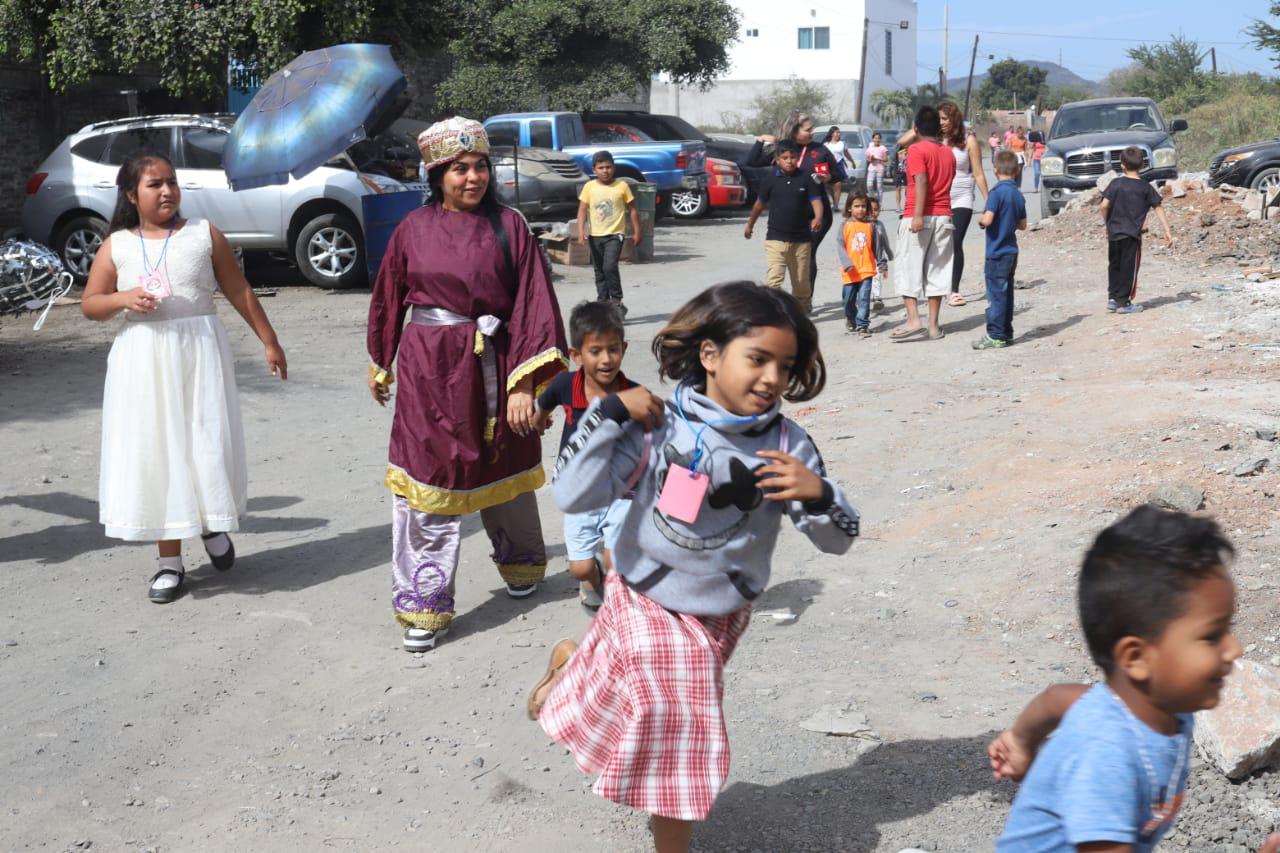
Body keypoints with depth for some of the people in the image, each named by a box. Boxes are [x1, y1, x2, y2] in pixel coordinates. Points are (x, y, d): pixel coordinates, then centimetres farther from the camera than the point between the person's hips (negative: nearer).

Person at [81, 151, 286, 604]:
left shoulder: (204, 234, 1)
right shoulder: (116, 245, 4)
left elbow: (239, 292, 6)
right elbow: (89, 304, 6)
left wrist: (270, 341, 7)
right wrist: (124, 298, -14)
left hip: (199, 351, -1)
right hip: (143, 361, 1)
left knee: (206, 445, -1)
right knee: (154, 452, 4)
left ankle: (213, 525, 30)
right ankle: (169, 560, 15)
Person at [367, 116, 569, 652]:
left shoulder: (508, 226, -3)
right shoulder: (413, 230, 1)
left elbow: (532, 304, -8)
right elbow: (388, 300, 13)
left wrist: (525, 382, -15)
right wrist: (379, 365, 21)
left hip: (492, 368, 0)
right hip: (429, 371, 0)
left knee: (503, 470, 17)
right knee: (427, 486, -2)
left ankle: (521, 563, 44)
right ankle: (425, 607, 8)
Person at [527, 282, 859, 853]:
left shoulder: (786, 444, -13)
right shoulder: (658, 425, -18)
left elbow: (837, 540, -10)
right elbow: (573, 497, -21)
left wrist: (817, 494, -30)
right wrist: (609, 413, -27)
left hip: (720, 615, 3)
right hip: (643, 598, -3)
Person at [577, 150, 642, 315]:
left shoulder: (622, 186, -2)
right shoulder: (589, 187, 2)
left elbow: (632, 210, 5)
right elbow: (582, 210, 1)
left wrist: (636, 232, 4)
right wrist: (581, 231, -11)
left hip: (615, 234, -3)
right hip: (595, 235, 3)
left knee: (610, 267, -19)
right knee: (599, 272, 9)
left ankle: (617, 301, -6)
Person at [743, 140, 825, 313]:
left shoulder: (806, 180, -1)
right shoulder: (771, 180, 0)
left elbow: (816, 201, -8)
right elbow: (760, 204, 13)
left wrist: (818, 218, -28)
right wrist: (750, 224, 23)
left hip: (801, 239, 1)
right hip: (775, 238, -1)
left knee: (801, 280, 14)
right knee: (773, 279, -13)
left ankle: (803, 307, 35)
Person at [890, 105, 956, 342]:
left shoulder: (916, 149, -7)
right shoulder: (948, 153, 13)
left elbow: (921, 181, -18)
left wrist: (918, 214, -24)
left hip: (919, 217, -6)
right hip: (944, 217, 6)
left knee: (907, 268, -1)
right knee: (937, 271, 8)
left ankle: (913, 320, -13)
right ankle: (933, 325, 8)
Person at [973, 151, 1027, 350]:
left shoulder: (997, 192, -16)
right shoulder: (1018, 194, 8)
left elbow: (988, 220, -25)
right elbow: (1023, 225, 13)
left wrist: (981, 220, -5)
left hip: (997, 253, -8)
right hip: (1011, 251, 8)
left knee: (995, 294, -3)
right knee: (1006, 293, 14)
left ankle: (995, 336, 0)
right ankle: (1006, 333, 21)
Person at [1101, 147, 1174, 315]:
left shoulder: (1116, 184, 0)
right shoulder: (1145, 187, -1)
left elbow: (1104, 205, -7)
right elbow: (1158, 208, -1)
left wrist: (1107, 223, 8)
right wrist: (1167, 231, 1)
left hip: (1113, 232, 2)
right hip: (1131, 234, -2)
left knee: (1114, 266, 15)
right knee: (1129, 268, 5)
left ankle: (1112, 298, 17)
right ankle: (1123, 302, 7)